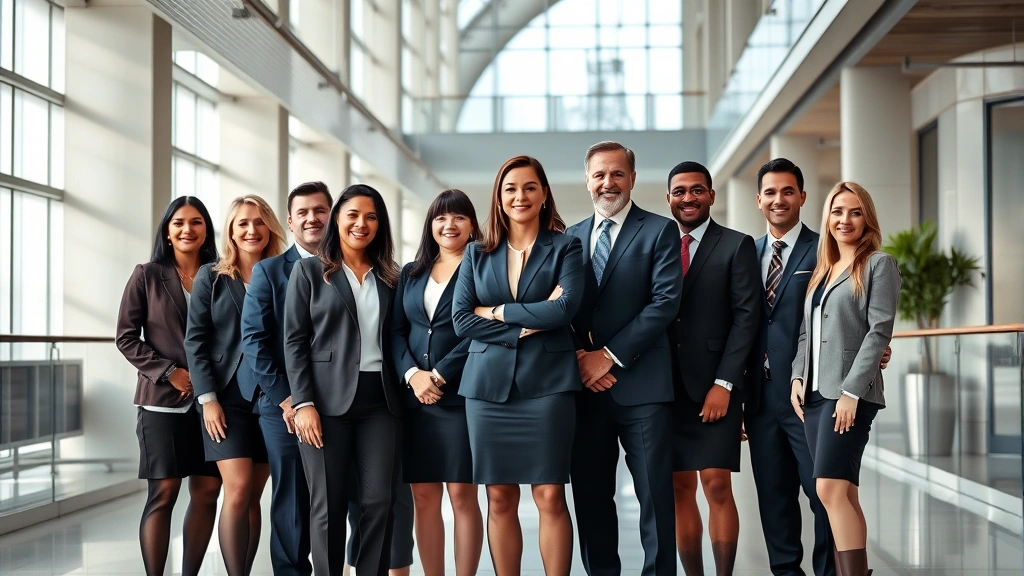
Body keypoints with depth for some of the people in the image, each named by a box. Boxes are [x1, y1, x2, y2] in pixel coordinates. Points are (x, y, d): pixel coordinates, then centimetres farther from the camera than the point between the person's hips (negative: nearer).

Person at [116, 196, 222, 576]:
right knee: (163, 493, -4)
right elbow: (126, 336, 0)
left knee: (207, 491, 3)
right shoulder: (147, 276, 3)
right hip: (163, 400, -3)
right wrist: (169, 372, -11)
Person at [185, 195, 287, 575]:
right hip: (227, 398, -2)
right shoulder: (211, 278, 5)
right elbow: (195, 341, 0)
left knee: (253, 496, 5)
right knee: (238, 490, -11)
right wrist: (208, 398, -9)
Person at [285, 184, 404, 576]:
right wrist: (303, 403, -10)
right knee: (328, 504, 0)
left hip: (380, 400, 3)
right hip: (327, 400, -3)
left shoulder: (389, 277, 14)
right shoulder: (309, 271, 5)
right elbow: (294, 341, -1)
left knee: (380, 500, -1)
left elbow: (395, 338, 16)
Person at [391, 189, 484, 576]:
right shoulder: (411, 273, 16)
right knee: (424, 497, 4)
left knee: (463, 494, -3)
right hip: (415, 397, 4)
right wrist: (412, 374, -8)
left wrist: (441, 375, -14)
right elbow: (396, 330, 9)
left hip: (461, 395, -4)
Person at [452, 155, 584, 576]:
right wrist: (526, 326, -8)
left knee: (550, 496, -4)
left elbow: (566, 308, -12)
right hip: (488, 385, 3)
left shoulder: (565, 248, 5)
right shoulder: (477, 254, 12)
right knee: (499, 499, 5)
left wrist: (497, 312, -6)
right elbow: (461, 320, 1)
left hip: (546, 383, -2)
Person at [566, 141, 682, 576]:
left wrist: (610, 355, -13)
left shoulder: (659, 231, 2)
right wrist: (579, 357, -7)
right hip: (585, 385, 4)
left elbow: (666, 301, -9)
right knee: (590, 495, 7)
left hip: (640, 383, -4)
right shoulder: (571, 237, 15)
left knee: (654, 494, -2)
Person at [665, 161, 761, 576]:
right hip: (666, 387, 3)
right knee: (680, 490, 5)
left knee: (717, 486, -6)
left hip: (714, 388, -3)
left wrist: (724, 383, -12)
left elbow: (746, 317, -4)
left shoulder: (737, 246, 2)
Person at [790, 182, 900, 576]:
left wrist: (851, 390, -16)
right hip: (815, 392, 7)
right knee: (843, 494, 6)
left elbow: (879, 330, -10)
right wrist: (798, 377, 3)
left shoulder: (879, 264, -1)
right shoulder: (821, 269, 19)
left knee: (831, 488, -17)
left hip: (851, 392, -7)